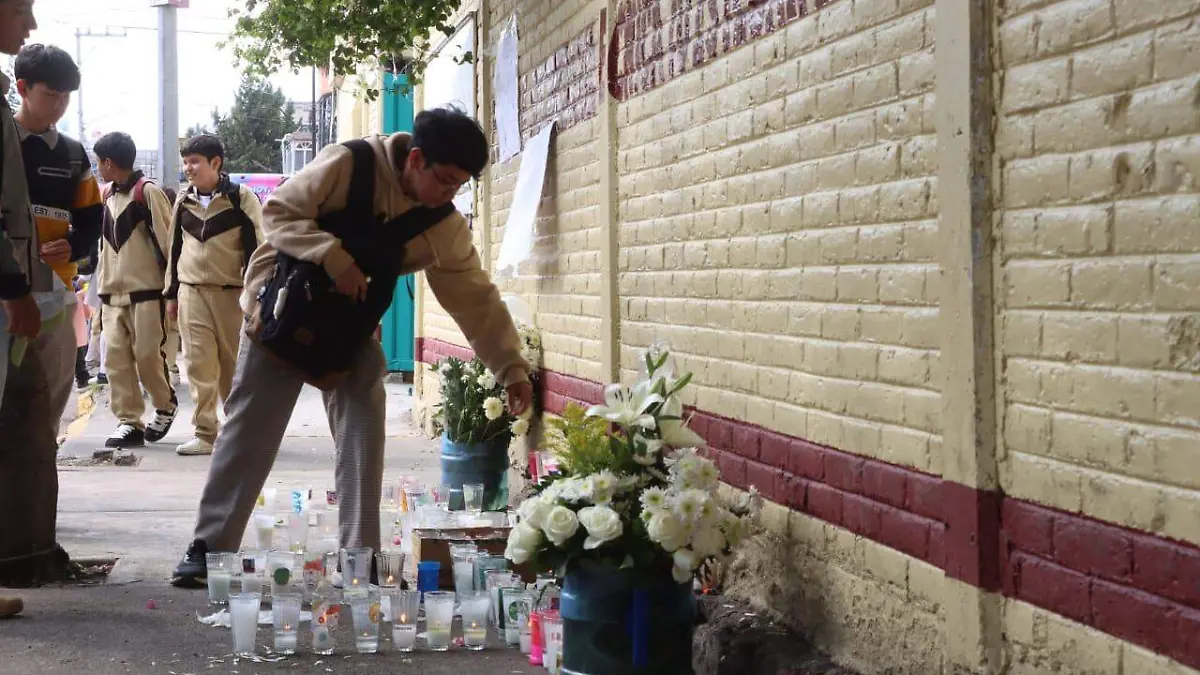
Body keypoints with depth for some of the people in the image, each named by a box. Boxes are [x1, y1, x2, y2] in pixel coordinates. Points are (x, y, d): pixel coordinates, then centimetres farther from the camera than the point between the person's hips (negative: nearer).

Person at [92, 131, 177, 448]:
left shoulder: (148, 192, -8)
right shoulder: (108, 198, 16)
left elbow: (167, 239, -9)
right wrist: (103, 287, 17)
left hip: (146, 291, -7)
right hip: (113, 293, 7)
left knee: (148, 356, -5)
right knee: (116, 357, -2)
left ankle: (166, 406, 20)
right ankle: (129, 422, 1)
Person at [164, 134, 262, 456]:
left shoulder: (241, 198, -4)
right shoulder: (184, 200, 11)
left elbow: (255, 247, -5)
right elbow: (175, 247, 17)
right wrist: (171, 293, 15)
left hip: (231, 293, -4)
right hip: (191, 293, 4)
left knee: (234, 365, 3)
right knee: (198, 365, -2)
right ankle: (205, 433, 1)